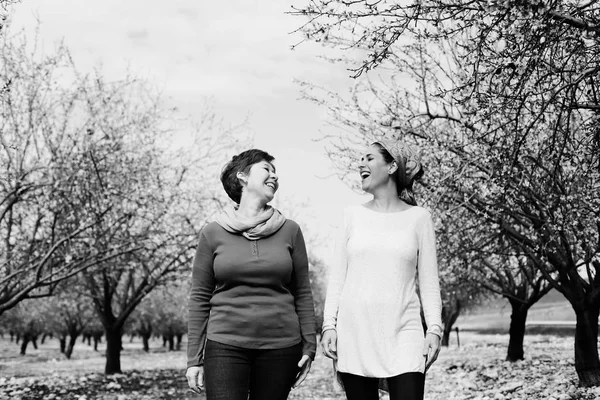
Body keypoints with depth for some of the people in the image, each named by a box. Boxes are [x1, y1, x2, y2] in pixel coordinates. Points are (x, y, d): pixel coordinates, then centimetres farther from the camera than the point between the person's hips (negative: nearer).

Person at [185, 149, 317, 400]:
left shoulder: (290, 231, 6)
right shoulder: (213, 233, 3)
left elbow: (302, 293, 8)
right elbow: (200, 298, 4)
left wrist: (309, 346, 3)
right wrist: (194, 359, 0)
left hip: (281, 347, 1)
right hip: (225, 346, -1)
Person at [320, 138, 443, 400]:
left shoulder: (418, 217, 5)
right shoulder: (353, 215, 10)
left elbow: (429, 282, 4)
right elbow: (337, 276, 8)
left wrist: (434, 328, -6)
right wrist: (329, 324, 0)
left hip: (402, 334, -2)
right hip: (354, 332, 2)